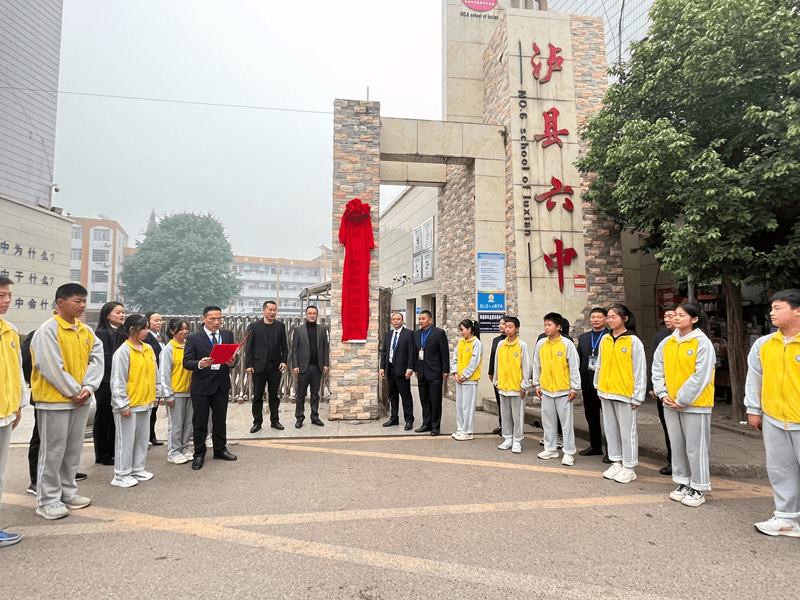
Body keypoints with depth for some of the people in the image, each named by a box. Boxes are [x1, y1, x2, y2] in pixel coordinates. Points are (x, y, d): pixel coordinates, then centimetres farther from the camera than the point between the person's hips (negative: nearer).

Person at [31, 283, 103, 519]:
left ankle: (68, 492, 28)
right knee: (53, 451, 3)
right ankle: (47, 501, 16)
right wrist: (73, 392, -12)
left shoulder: (86, 331, 7)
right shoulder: (48, 329, -13)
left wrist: (88, 388, -11)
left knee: (73, 449, 15)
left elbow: (97, 360, 2)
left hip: (80, 400, 6)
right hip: (54, 400, -6)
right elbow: (51, 367, -18)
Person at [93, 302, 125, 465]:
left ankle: (113, 452, 25)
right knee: (103, 418, 5)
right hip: (106, 382, -7)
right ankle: (102, 456, 16)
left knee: (116, 418, 13)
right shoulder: (102, 333, -10)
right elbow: (105, 359, -15)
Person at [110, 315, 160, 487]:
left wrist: (156, 394, 14)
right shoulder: (123, 351, -14)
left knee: (143, 437, 15)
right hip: (128, 404, -7)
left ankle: (138, 469, 29)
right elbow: (118, 380, -15)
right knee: (126, 439, 3)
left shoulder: (148, 349, 7)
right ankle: (121, 475, 16)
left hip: (145, 402, 7)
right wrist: (122, 405, -15)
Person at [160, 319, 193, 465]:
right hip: (176, 392, -5)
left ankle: (184, 450, 25)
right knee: (175, 424, 3)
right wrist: (168, 395, -10)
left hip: (189, 391, 5)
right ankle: (173, 453, 16)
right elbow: (164, 373, -8)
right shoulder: (169, 349, -8)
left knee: (188, 423, 12)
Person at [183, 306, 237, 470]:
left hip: (222, 384, 4)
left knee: (220, 420, 16)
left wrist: (232, 361, -15)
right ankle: (199, 455, 23)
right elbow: (187, 362, -12)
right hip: (201, 386, -3)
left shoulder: (228, 335, 4)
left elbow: (233, 355, 8)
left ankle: (220, 450, 33)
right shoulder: (194, 338, -8)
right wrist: (200, 364, -32)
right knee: (200, 422, 8)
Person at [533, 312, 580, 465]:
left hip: (563, 390, -4)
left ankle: (569, 453, 12)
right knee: (548, 421, 11)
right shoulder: (541, 343, 4)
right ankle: (550, 449, 24)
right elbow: (537, 365, 11)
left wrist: (574, 388, -6)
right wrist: (537, 385, 10)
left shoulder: (567, 344, -7)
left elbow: (574, 367, -5)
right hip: (546, 389, 4)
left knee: (566, 422, 2)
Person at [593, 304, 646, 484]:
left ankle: (629, 467, 16)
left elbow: (640, 370, -9)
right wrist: (599, 388, 13)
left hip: (625, 393, -6)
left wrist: (637, 396, -9)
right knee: (611, 428, 13)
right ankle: (616, 462, 26)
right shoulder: (605, 340, 6)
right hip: (606, 392, 6)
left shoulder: (633, 341, -9)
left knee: (627, 430, 4)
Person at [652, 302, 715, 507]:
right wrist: (663, 394, -3)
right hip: (670, 404, 6)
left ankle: (698, 489, 16)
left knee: (695, 447, 2)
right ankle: (683, 483, 27)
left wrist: (682, 400, -14)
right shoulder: (666, 343, 6)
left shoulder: (702, 343, -10)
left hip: (694, 404, -6)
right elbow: (657, 370, 8)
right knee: (677, 445, 14)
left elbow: (701, 376, -15)